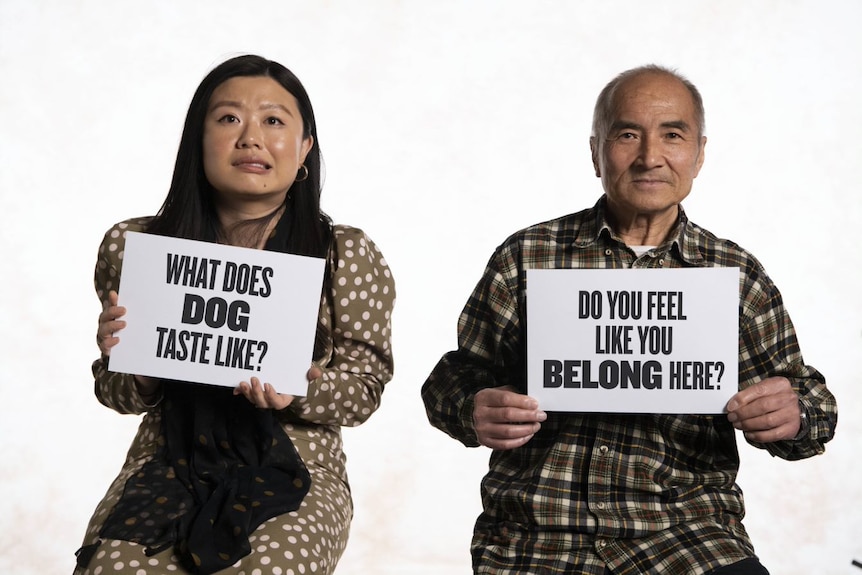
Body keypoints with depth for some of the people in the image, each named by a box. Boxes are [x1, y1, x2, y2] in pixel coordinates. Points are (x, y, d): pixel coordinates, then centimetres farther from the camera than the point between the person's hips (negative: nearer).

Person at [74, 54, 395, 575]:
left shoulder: (349, 257, 0)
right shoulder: (133, 247, 3)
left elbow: (364, 389, 4)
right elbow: (118, 395, 12)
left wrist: (300, 389, -17)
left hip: (295, 473, -1)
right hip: (165, 466, 1)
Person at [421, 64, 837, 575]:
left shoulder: (738, 276, 9)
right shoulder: (525, 258, 6)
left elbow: (805, 393, 13)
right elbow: (455, 377, 9)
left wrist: (793, 416, -11)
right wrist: (473, 411, -14)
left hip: (685, 529, 0)